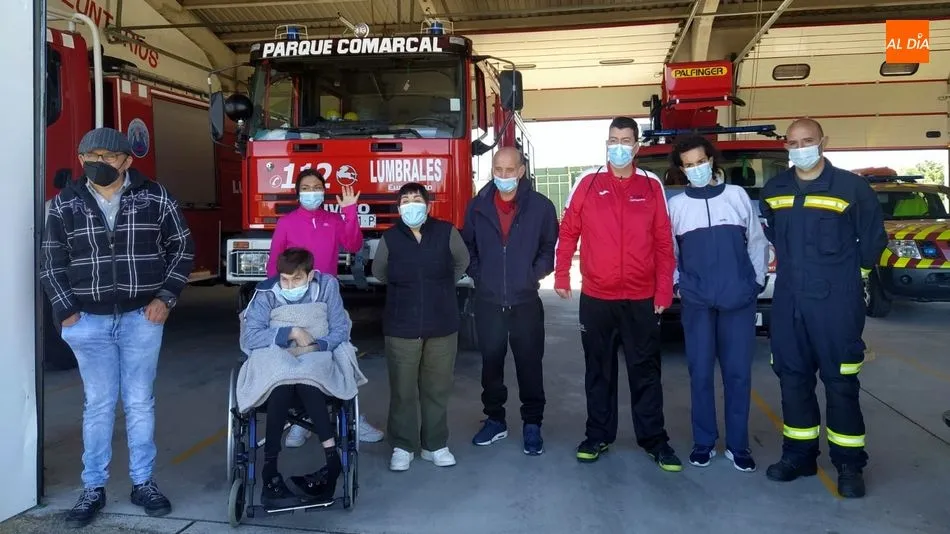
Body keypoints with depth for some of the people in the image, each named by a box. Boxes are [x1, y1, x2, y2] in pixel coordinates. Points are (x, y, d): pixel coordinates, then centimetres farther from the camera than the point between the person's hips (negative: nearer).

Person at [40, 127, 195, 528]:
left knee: (140, 403, 9)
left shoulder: (154, 196, -3)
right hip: (89, 321, 1)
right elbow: (52, 261, 7)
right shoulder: (65, 203, 1)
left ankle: (143, 483, 22)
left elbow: (182, 246, 3)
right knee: (98, 404, 8)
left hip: (142, 317, -1)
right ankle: (93, 489, 21)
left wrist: (166, 297, -3)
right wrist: (65, 310, 0)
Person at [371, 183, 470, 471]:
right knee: (402, 390, 5)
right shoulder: (390, 238, -2)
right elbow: (379, 272, 17)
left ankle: (435, 445, 23)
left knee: (437, 388, 9)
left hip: (442, 325, 1)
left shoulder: (446, 232, -4)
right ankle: (402, 447, 19)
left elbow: (462, 262, 14)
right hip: (401, 326, 0)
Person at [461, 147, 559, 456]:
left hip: (526, 302, -2)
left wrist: (533, 276, -3)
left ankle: (532, 424, 16)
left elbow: (551, 247, 5)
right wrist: (478, 276, 4)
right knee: (491, 363, 11)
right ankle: (495, 420, 26)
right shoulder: (478, 206, 3)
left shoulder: (541, 206, -3)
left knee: (529, 364, 3)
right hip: (487, 302, 2)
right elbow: (467, 246, 14)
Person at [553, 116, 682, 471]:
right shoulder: (587, 184, 2)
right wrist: (561, 276, 0)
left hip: (641, 299, 0)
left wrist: (664, 289, 0)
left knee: (645, 371, 7)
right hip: (595, 298, 0)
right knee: (599, 371, 11)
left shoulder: (652, 186, 3)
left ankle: (654, 439, 19)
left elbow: (664, 242, 4)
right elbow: (568, 232, 5)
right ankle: (599, 436, 24)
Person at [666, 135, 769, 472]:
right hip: (696, 303, 0)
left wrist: (757, 281, 2)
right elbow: (668, 251, 9)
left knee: (738, 373, 3)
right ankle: (703, 442, 15)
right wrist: (677, 286, -1)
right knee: (701, 373, 4)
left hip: (739, 301, 0)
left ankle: (738, 445, 14)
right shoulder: (676, 205, 6)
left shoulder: (737, 196, 5)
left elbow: (757, 242, 7)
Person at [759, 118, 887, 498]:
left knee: (841, 382, 1)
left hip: (836, 303, -4)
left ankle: (849, 464, 14)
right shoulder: (773, 191, 7)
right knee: (792, 378, 10)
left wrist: (847, 275, 9)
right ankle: (799, 455, 23)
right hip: (788, 302, 4)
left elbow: (873, 240, 4)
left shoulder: (851, 187, -5)